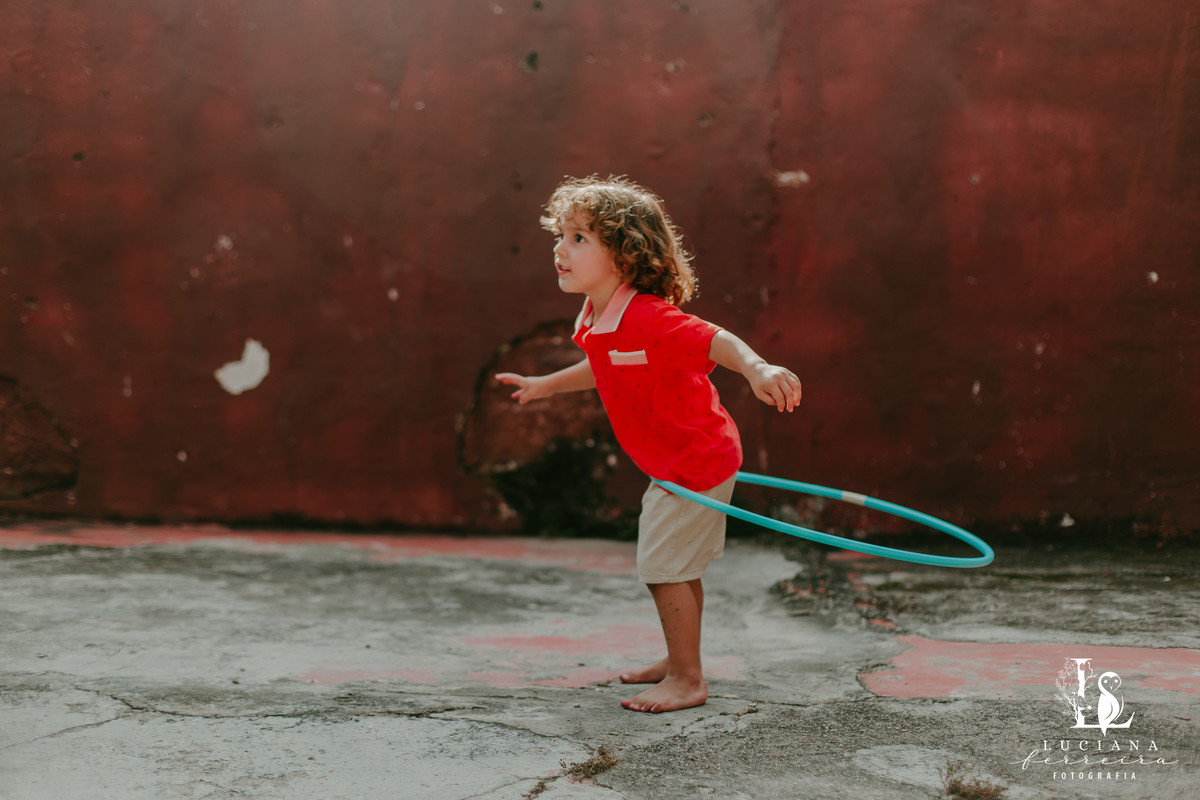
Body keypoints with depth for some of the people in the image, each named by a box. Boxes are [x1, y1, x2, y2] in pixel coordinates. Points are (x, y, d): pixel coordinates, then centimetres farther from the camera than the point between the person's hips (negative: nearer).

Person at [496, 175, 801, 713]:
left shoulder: (649, 318, -28)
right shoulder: (598, 325, 2)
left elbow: (716, 341, -37)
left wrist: (758, 370, -56)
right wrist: (545, 385, 30)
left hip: (694, 462, -10)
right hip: (677, 465, 10)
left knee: (664, 567, -4)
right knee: (678, 567, 21)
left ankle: (687, 681, 9)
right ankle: (680, 661, 38)